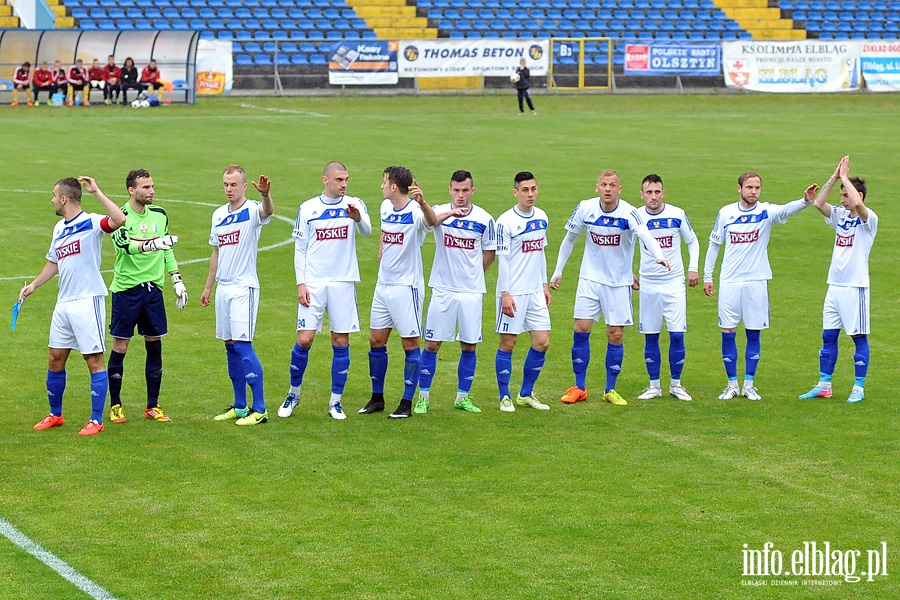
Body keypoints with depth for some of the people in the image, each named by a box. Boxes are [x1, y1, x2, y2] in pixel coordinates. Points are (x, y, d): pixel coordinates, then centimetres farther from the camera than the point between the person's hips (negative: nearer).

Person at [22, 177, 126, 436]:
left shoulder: (91, 223, -10)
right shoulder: (59, 228, 15)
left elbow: (119, 220, -31)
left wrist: (97, 192, -27)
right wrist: (34, 285, 19)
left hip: (88, 301, -8)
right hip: (63, 303, 8)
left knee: (94, 359, -3)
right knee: (55, 359, 11)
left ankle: (96, 420, 1)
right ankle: (55, 415, 24)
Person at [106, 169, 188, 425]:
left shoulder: (159, 214, 9)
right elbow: (126, 245, -28)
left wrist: (177, 280, 14)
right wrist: (152, 243, -44)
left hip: (153, 288, 5)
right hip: (126, 289, -5)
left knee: (155, 346, 7)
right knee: (119, 348, 0)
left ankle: (153, 406, 16)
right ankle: (115, 405, 11)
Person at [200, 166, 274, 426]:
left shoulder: (252, 210, -9)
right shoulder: (219, 215, 12)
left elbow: (267, 212, -34)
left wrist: (266, 194, -56)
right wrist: (208, 287, 21)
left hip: (244, 287, -7)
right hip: (223, 287, 7)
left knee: (243, 345, -12)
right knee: (230, 346, 9)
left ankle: (259, 409, -8)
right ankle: (240, 406, 16)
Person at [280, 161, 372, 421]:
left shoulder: (354, 204, 1)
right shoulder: (307, 208, 4)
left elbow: (367, 231, -18)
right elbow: (299, 249, 7)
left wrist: (358, 219, -41)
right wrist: (301, 283, -3)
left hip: (343, 283, 0)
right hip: (313, 283, 0)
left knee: (341, 342, 2)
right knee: (304, 339, -6)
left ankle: (336, 401, 12)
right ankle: (294, 393, 13)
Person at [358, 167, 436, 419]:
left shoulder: (415, 211, -18)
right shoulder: (385, 208, 6)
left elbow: (431, 221, -42)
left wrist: (422, 203, -62)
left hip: (407, 287, -8)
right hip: (383, 284, 8)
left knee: (410, 344, -1)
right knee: (376, 341, 10)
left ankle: (407, 403, 6)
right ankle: (377, 398, 21)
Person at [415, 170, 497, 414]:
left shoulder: (484, 219, -1)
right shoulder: (440, 211, -5)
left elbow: (489, 254, 13)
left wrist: (471, 274, 12)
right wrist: (451, 213, -50)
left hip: (471, 291, 1)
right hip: (442, 290, -1)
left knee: (469, 345, 5)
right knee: (432, 344, 0)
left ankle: (463, 397, 17)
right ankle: (423, 396, 8)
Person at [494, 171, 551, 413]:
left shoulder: (542, 218, 8)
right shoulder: (506, 221, -12)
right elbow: (502, 259, -12)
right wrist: (505, 294, -16)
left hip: (535, 292, 6)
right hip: (513, 293, -6)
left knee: (542, 343, 4)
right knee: (508, 343, 0)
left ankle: (526, 394, 18)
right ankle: (505, 397, 10)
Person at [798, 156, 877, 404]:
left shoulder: (868, 219, -9)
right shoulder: (840, 215, 11)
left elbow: (857, 203, -30)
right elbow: (818, 203, -1)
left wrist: (845, 177, -18)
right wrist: (834, 177, -6)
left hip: (856, 287, -7)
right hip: (834, 285, 7)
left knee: (859, 337, 0)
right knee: (828, 336, 8)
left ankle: (859, 388, 6)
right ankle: (824, 385, 14)